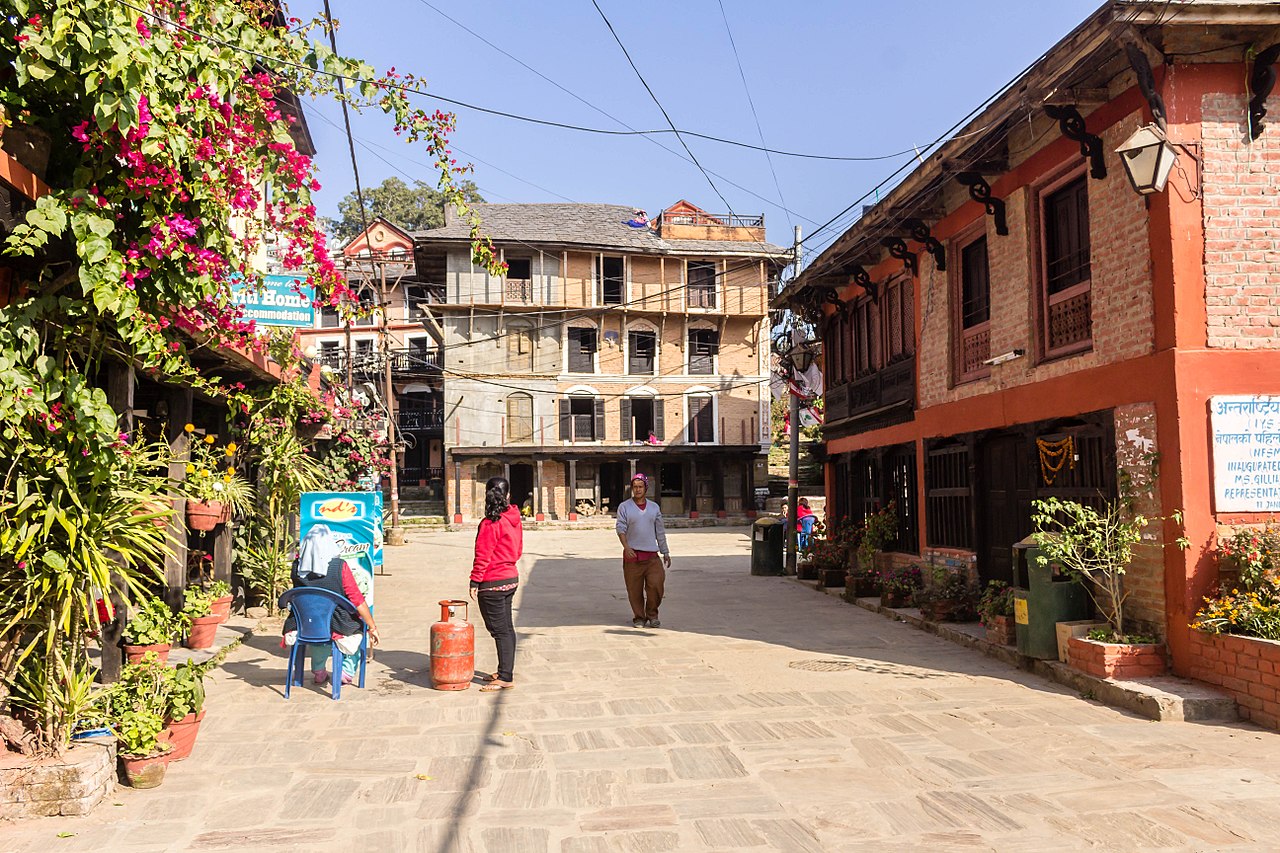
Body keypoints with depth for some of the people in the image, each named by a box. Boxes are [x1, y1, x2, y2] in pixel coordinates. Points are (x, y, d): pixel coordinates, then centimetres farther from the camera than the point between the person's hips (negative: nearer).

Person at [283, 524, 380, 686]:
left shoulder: (298, 566, -10)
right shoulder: (339, 566, -19)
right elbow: (357, 600, -14)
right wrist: (372, 627, -5)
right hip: (337, 629, -3)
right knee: (358, 628, 30)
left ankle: (318, 672, 40)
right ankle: (347, 671, 24)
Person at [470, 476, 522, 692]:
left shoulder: (490, 523, -18)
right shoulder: (515, 519, 4)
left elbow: (482, 556, -17)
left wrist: (475, 582, -12)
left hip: (492, 584, -8)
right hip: (511, 578, 8)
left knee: (500, 630, -3)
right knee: (506, 628, 15)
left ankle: (505, 678, 1)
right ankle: (507, 671, 25)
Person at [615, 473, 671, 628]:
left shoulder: (654, 507, 13)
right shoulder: (624, 507, 2)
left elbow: (660, 532, 17)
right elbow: (620, 528, -9)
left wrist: (665, 552, 15)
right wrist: (626, 547, -24)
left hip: (652, 555, 2)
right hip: (632, 555, -2)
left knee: (656, 585, -9)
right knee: (635, 590, 1)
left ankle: (652, 615, 9)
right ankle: (639, 618, 15)